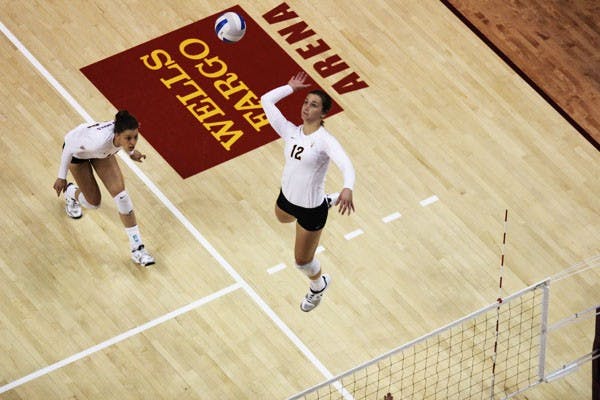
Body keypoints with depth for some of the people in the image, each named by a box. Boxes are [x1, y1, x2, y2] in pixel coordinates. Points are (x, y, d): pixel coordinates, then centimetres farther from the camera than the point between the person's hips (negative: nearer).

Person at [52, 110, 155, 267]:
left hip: (103, 151, 4)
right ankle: (70, 192, 45)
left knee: (120, 193, -8)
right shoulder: (100, 140, -48)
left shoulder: (125, 132, -32)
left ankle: (137, 249, -1)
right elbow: (69, 148, -29)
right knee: (93, 201, 7)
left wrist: (131, 152, 13)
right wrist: (61, 177, -18)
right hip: (76, 150, -4)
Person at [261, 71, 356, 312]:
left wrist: (347, 188, -61)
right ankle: (327, 201, 59)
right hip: (287, 197, 7)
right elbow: (266, 100, -8)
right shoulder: (291, 132, -9)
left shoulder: (325, 140, -26)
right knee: (282, 218, 43)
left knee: (302, 260, 12)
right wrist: (291, 88, -4)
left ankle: (319, 285, 47)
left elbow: (346, 165, -42)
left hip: (311, 210, -7)